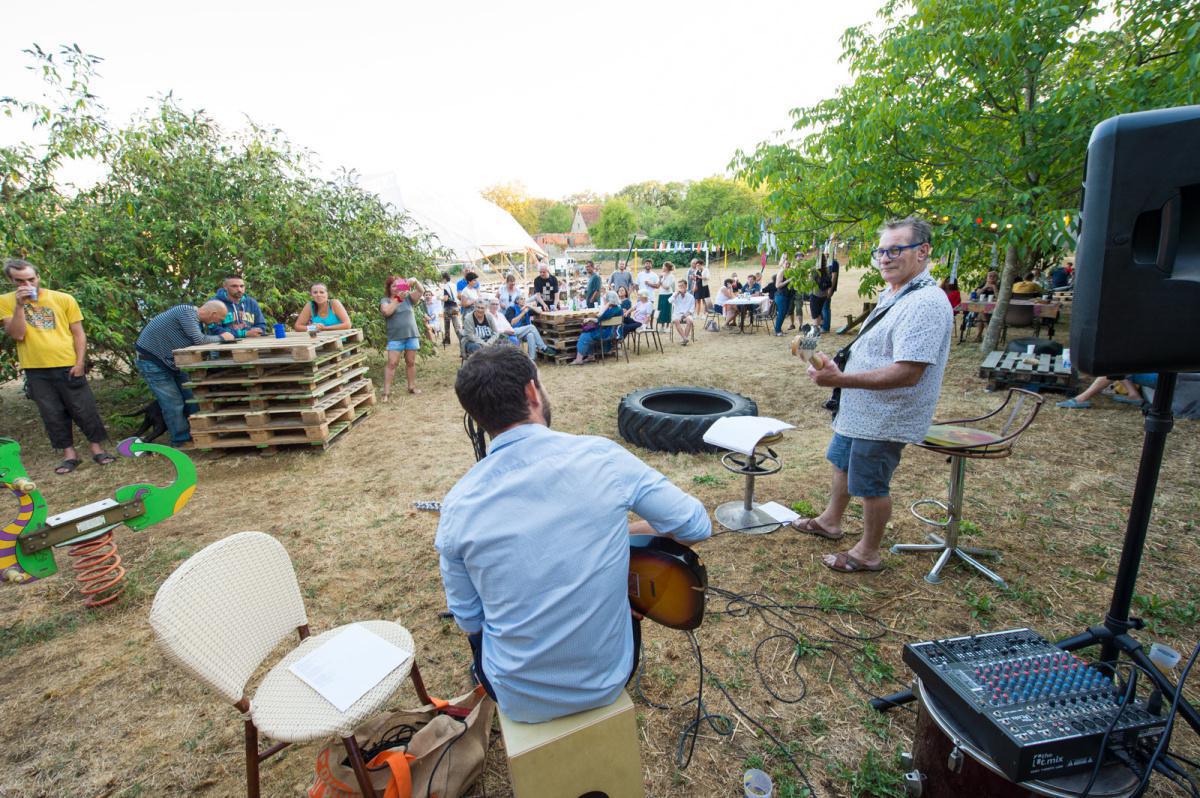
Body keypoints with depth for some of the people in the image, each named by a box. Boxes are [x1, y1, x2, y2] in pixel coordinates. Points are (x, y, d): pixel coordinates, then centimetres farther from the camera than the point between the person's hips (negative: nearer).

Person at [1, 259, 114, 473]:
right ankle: (69, 454, 18)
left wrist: (80, 362, -7)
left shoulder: (63, 299, -1)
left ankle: (97, 449, 13)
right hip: (35, 370, 2)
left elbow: (78, 333, 1)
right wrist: (20, 304, -15)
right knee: (53, 415, 9)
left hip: (68, 367, -2)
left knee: (84, 410, 3)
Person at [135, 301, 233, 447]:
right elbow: (198, 340, -30)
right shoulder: (187, 311, -24)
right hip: (150, 360, -9)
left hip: (168, 361, 9)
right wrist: (221, 338, -15)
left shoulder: (195, 319, 4)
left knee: (189, 395, 10)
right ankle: (182, 440, 6)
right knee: (174, 402, -6)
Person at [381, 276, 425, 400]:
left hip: (411, 335, 3)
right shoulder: (385, 300, 3)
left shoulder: (408, 297, 11)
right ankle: (386, 392, -6)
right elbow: (387, 311, -17)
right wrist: (398, 299, -15)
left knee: (411, 362, 9)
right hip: (395, 337, -3)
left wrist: (415, 282, -19)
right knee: (391, 363, -7)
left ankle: (412, 386, 20)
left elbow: (421, 291, -1)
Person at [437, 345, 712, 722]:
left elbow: (468, 619, -4)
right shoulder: (602, 456, -19)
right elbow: (697, 526, -9)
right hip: (608, 680, 1)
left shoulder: (458, 504, -16)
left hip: (520, 700, 0)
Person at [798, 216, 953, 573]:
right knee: (842, 463, 24)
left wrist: (841, 379, -33)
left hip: (884, 419, -10)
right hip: (861, 410, 10)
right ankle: (830, 521, 46)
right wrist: (837, 369, 10)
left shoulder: (925, 303, -25)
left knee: (871, 485, 5)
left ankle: (867, 553, 26)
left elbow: (907, 373, -32)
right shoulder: (893, 295, 8)